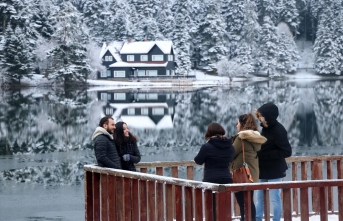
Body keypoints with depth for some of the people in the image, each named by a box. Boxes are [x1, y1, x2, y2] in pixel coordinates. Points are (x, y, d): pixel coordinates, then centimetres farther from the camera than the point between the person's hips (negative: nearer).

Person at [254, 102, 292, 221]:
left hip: (274, 171, -8)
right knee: (259, 198, 14)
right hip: (263, 170, 8)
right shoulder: (266, 128, 4)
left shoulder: (278, 131, -20)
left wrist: (264, 154, -23)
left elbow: (287, 152, -23)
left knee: (275, 199, 1)